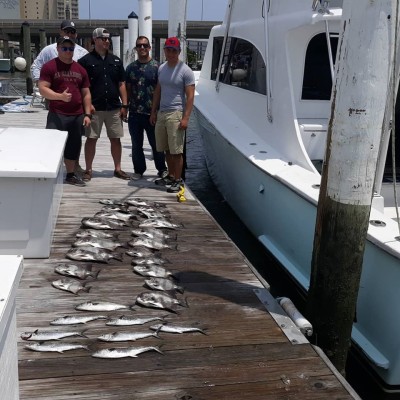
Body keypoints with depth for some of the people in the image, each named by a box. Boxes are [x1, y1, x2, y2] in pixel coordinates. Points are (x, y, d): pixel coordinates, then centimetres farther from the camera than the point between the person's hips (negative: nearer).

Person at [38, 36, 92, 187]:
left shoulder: (80, 69, 14)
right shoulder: (49, 66, -2)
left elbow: (86, 94, 15)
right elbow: (43, 89, -10)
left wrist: (87, 114, 6)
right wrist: (60, 96, -25)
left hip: (77, 116, 5)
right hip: (57, 115, -5)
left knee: (73, 146, 12)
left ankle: (70, 175, 24)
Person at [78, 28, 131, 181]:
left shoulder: (116, 60, 11)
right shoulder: (86, 60, -1)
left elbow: (121, 84, 10)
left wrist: (124, 105, 4)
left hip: (114, 108, 4)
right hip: (94, 108, -3)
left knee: (116, 139, 7)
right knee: (91, 138, 2)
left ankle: (118, 169, 17)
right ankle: (88, 170, 11)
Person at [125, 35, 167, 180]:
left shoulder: (156, 66, -2)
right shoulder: (131, 67, 10)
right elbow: (128, 89, 13)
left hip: (152, 113, -3)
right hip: (135, 113, 4)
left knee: (156, 143, 6)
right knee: (136, 144, 11)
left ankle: (162, 169, 20)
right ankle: (139, 170, 23)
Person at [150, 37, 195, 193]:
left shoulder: (185, 71, -6)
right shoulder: (161, 68, 14)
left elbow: (190, 96, -10)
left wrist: (185, 118, -17)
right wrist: (153, 112, 16)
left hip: (175, 114, -6)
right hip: (161, 113, 7)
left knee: (176, 151, -4)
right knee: (166, 149, 12)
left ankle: (178, 180, 5)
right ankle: (170, 176, 25)